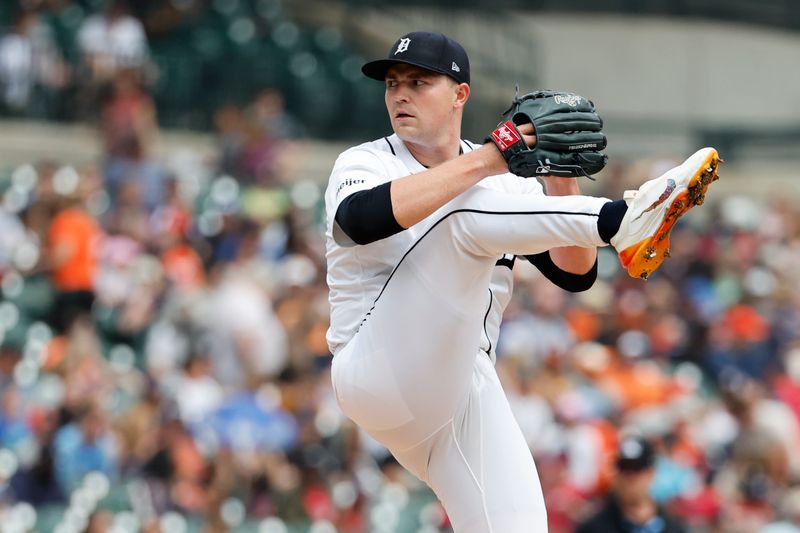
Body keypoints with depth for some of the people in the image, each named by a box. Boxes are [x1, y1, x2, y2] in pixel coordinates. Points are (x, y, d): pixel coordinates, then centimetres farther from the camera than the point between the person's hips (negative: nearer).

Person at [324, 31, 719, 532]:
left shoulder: (505, 183, 15)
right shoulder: (365, 163, 3)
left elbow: (576, 273, 5)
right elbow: (362, 220, -24)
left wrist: (562, 184, -10)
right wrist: (481, 162, -26)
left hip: (467, 394, 5)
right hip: (382, 373, -5)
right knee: (467, 212, -22)